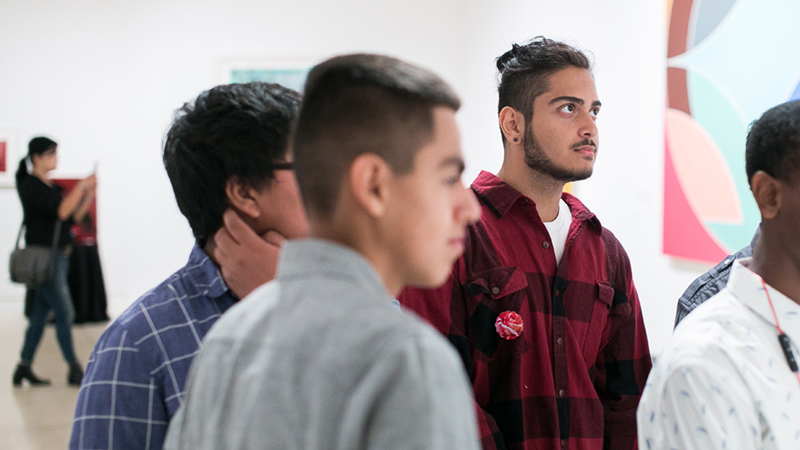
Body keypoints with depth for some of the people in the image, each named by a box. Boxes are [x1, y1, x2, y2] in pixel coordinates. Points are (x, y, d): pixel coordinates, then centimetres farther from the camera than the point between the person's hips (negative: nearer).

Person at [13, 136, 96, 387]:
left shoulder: (51, 186, 16)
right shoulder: (31, 185, -11)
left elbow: (74, 216, 12)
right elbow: (61, 212, -21)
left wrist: (89, 194, 1)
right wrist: (81, 187, -16)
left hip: (58, 256, 9)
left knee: (40, 314, 11)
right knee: (65, 312, -7)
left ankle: (24, 368, 18)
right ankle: (74, 370, -1)